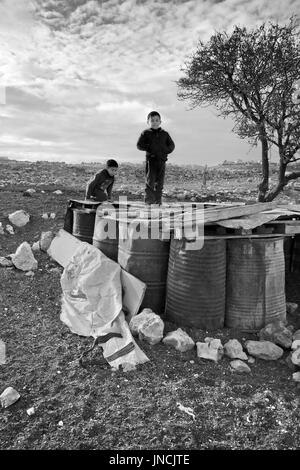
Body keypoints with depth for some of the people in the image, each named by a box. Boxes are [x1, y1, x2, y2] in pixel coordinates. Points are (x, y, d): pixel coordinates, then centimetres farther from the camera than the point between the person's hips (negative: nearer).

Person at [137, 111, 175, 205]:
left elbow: (172, 145, 14)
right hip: (151, 159, -3)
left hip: (162, 160, 3)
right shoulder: (146, 133, 5)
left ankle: (158, 200, 14)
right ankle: (149, 199, 0)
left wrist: (166, 150, -6)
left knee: (160, 182, 5)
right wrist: (149, 148, -14)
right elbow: (139, 145, -1)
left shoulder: (164, 134, 14)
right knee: (150, 181, -8)